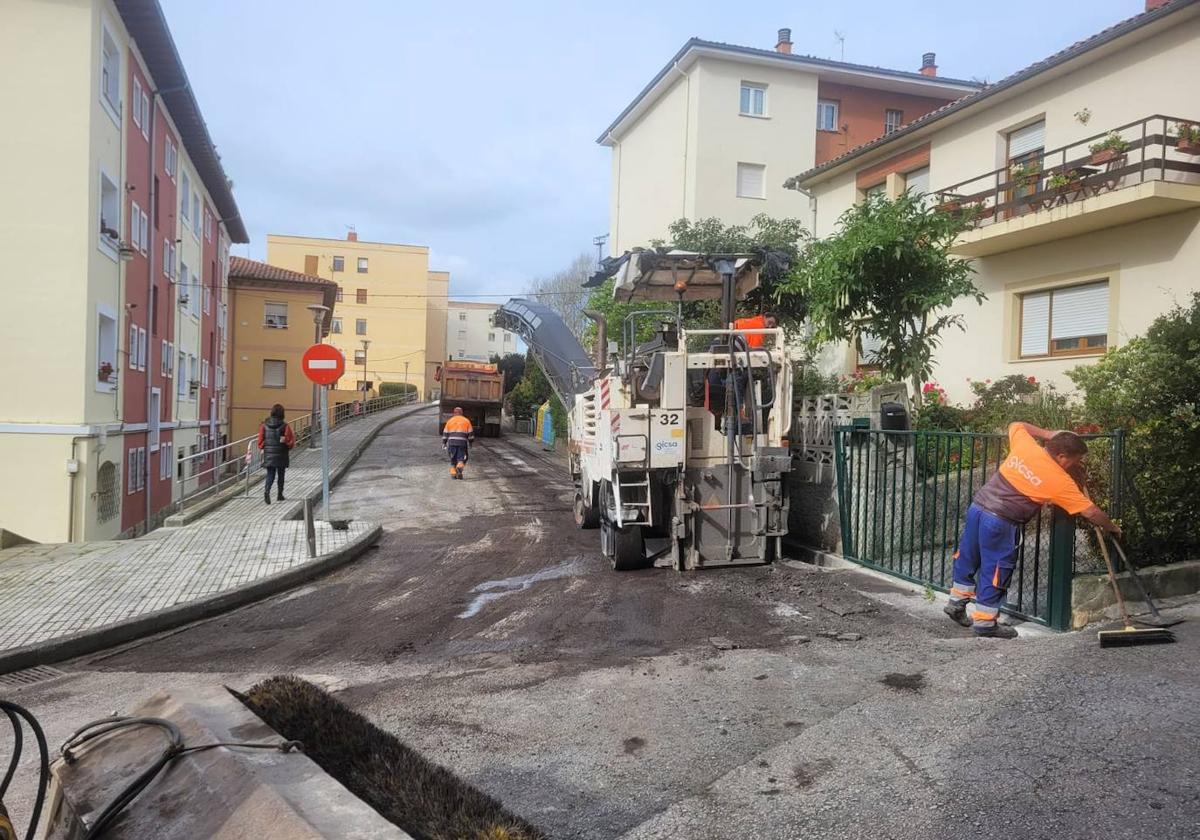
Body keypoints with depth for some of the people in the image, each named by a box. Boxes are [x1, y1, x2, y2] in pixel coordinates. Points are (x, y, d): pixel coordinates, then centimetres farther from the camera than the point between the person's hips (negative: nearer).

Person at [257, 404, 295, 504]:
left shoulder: (264, 425, -3)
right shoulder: (285, 427, -12)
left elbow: (260, 441, -1)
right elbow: (290, 442, -9)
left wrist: (264, 447, 15)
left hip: (268, 455, 2)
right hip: (281, 456, -2)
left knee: (270, 475, 6)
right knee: (280, 475, 14)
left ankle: (266, 490, -20)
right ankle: (279, 495, 22)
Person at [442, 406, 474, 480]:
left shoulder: (450, 421, 12)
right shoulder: (466, 421, 9)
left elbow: (445, 433, 10)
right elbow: (470, 433, 8)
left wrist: (443, 443, 14)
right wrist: (470, 442, 18)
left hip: (451, 442, 2)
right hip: (462, 443, -1)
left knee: (453, 458, 12)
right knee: (461, 458, 3)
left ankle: (453, 473, 8)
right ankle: (459, 467, -24)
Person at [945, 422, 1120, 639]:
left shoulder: (1024, 444, 4)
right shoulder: (1061, 481, -8)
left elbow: (1017, 426, 27)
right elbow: (1090, 511, 0)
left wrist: (1048, 434, 24)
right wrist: (1112, 528, 16)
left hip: (977, 506, 6)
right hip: (1001, 522, -6)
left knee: (968, 556, 21)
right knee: (996, 571, 6)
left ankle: (957, 602, 33)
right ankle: (985, 622, 16)